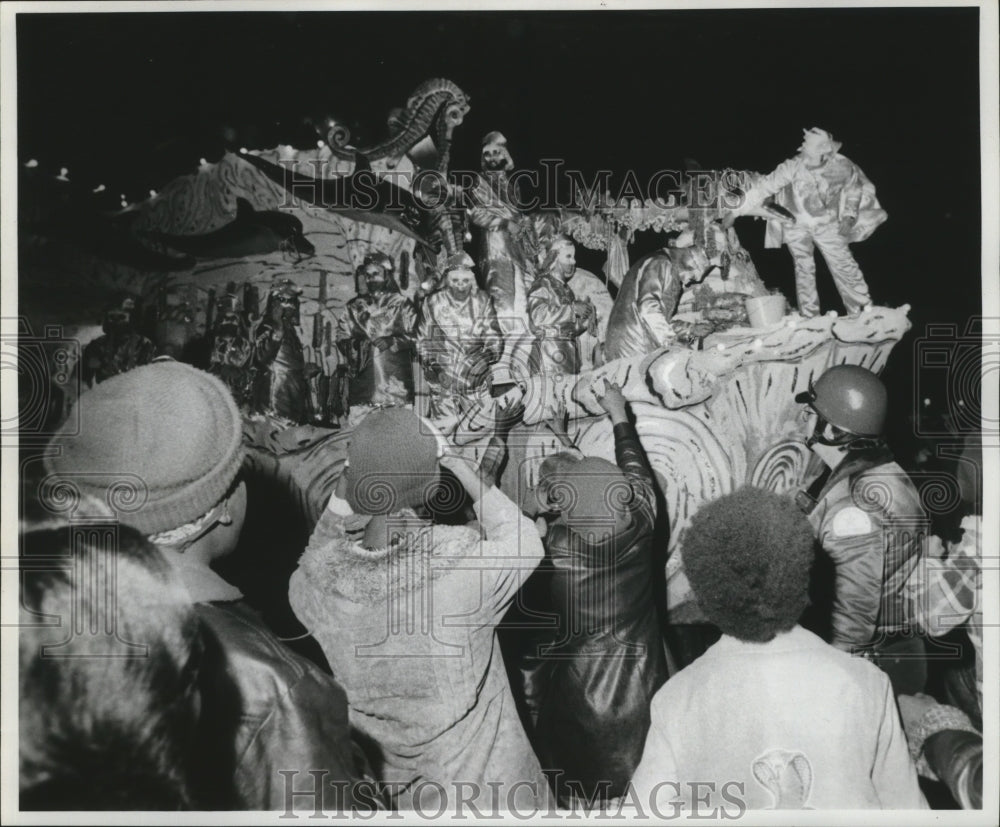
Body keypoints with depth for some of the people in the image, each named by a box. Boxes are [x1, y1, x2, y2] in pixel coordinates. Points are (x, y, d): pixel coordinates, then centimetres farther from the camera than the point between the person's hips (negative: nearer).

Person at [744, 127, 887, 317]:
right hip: (796, 224, -1)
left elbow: (853, 188, 2)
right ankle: (809, 318, 8)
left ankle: (865, 311, 10)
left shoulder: (843, 167, -20)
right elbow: (765, 186, -26)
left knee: (844, 265, -1)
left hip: (827, 223, 1)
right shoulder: (793, 167, -27)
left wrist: (849, 216, -3)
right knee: (804, 268, -2)